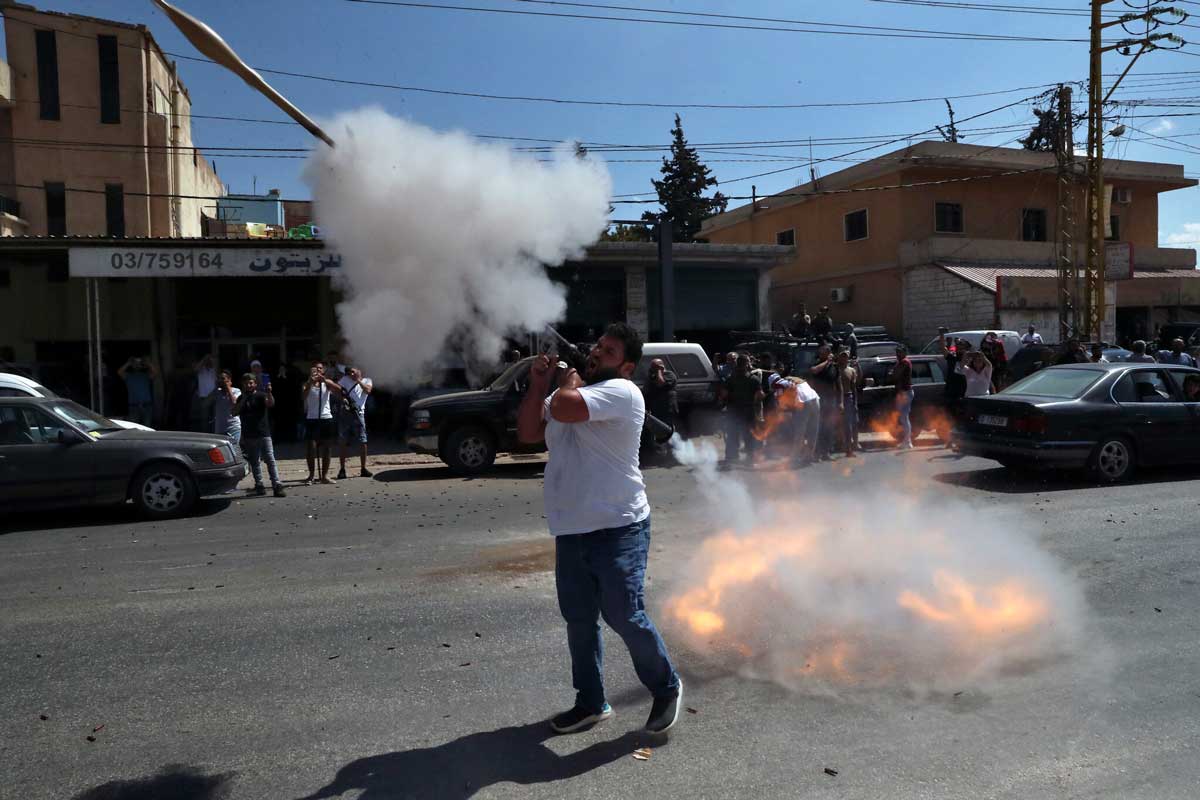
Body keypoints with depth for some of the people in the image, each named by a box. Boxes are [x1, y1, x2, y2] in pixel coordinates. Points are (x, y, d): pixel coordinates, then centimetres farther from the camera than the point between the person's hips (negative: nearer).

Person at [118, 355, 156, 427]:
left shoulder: (146, 375, 11)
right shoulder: (128, 376, 11)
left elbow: (155, 374, -7)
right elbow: (119, 372, -6)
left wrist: (148, 363, -2)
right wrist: (128, 363, 1)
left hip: (147, 406, 0)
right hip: (134, 406, 0)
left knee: (146, 428, 1)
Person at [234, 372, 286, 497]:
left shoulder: (261, 395, 1)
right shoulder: (241, 398, 14)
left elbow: (271, 404, -18)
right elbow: (235, 412, 3)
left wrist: (269, 393, -37)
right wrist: (243, 399, -6)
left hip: (263, 433, -4)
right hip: (249, 435, 4)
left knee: (270, 459, -10)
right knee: (254, 462, 8)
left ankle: (277, 486, -15)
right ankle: (259, 486, 13)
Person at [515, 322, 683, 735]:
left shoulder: (621, 391, -11)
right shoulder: (572, 392, 17)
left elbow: (563, 408, -27)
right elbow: (528, 432, 12)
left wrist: (568, 383, -5)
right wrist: (537, 385, 2)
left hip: (617, 529, -8)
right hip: (571, 531, 8)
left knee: (625, 617, -4)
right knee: (579, 620, 13)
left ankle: (667, 689, 20)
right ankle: (591, 703, 29)